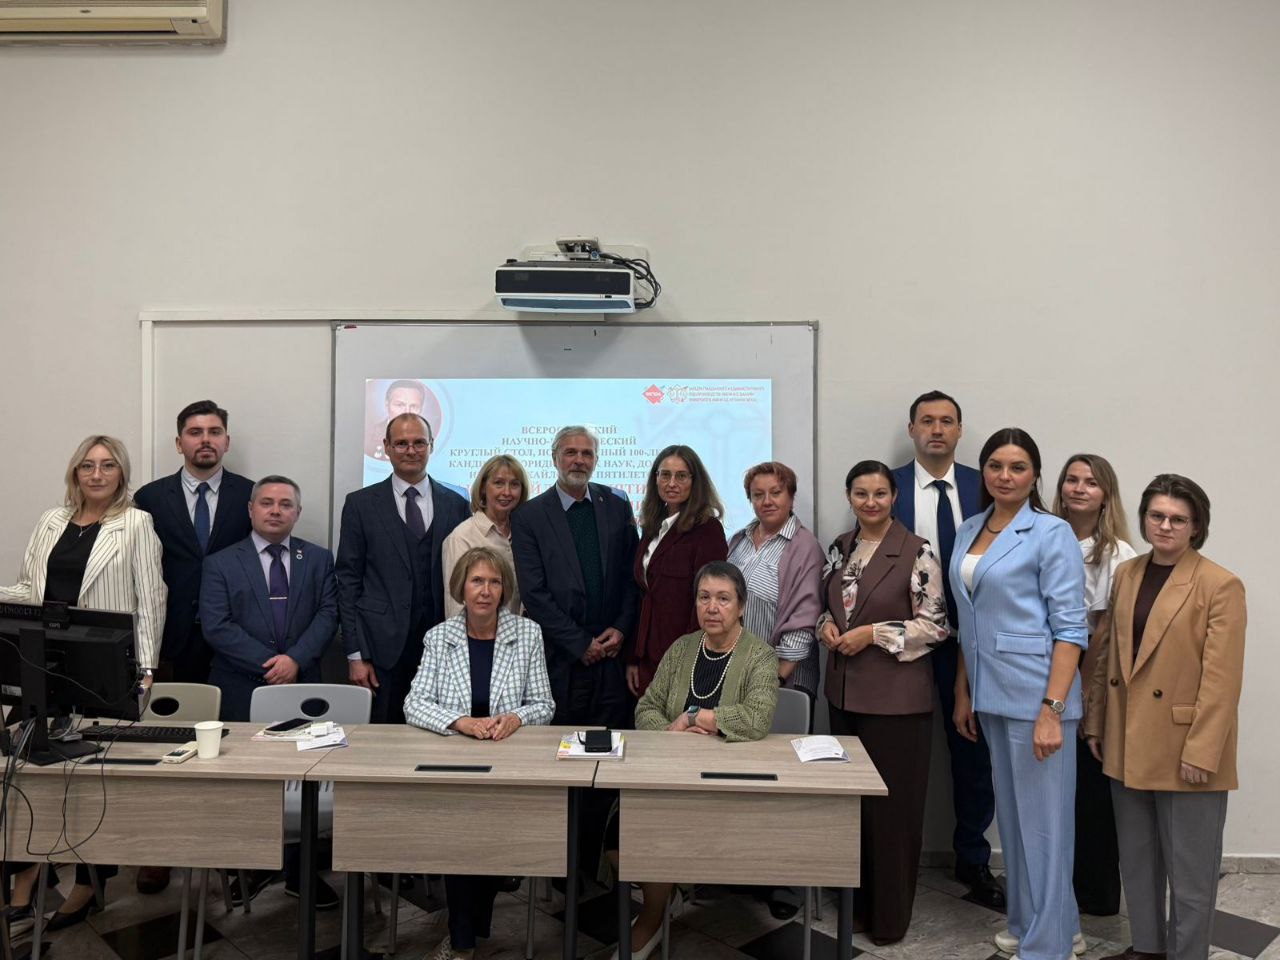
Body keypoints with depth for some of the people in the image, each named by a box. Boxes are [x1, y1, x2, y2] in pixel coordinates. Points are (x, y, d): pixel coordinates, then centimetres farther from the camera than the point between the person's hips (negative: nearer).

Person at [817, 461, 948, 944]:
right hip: (844, 691, 6)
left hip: (896, 696, -6)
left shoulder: (917, 552, -11)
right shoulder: (840, 546, 8)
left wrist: (873, 633, -18)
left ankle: (889, 915, 19)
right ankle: (854, 898, 31)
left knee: (891, 804, 3)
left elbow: (935, 626, -11)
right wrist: (827, 625, -3)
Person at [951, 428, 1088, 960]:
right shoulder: (969, 531, 10)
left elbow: (1070, 628, -13)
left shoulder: (1052, 533, -10)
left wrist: (1052, 710, -19)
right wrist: (963, 692, 14)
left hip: (1034, 693, -7)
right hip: (991, 694, 7)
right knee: (1012, 812, 17)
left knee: (1042, 817, 2)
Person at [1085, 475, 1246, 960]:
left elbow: (1222, 679, -14)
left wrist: (1202, 751, -17)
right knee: (1136, 859, 18)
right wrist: (1095, 722, 11)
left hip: (1184, 747, -6)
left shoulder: (1221, 585, -12)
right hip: (1129, 743, 6)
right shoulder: (1126, 574, 6)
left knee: (1189, 867, 8)